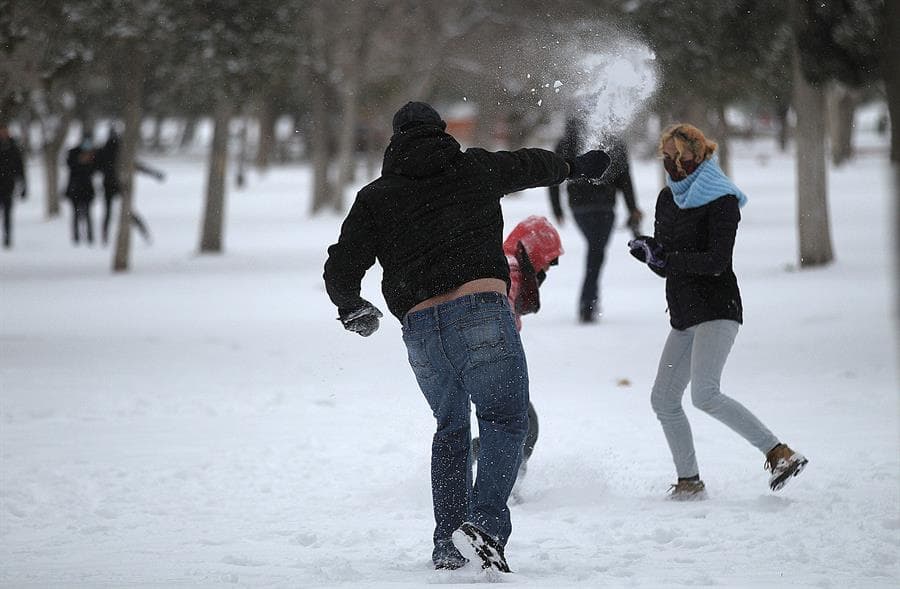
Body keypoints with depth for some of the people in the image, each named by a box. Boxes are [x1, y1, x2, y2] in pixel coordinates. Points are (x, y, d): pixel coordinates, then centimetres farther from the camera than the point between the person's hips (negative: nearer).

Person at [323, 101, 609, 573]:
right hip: (480, 310, -3)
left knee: (451, 430, 20)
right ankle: (485, 523, -21)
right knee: (505, 417, 2)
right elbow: (530, 165, 35)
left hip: (420, 329, 3)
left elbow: (341, 270, 6)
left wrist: (350, 307, 26)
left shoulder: (375, 197, 13)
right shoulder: (476, 168, 15)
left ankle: (448, 544, 15)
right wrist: (575, 166, 54)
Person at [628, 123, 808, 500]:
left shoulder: (721, 201, -9)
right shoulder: (668, 199, 14)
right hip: (684, 316, 9)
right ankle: (689, 482, 17)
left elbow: (716, 262, -19)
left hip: (717, 310, -9)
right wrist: (649, 252, -7)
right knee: (663, 399, 8)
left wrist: (665, 258, -21)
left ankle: (780, 454, -21)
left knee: (704, 394, -23)